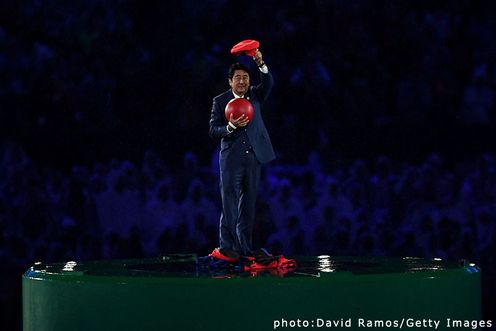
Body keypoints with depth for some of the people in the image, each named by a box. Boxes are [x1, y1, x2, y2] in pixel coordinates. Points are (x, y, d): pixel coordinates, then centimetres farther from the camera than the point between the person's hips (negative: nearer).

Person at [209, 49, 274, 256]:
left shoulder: (255, 96, 8)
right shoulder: (220, 101, 0)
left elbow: (268, 83, -11)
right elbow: (213, 131, -4)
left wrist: (261, 64, -28)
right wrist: (231, 127, -23)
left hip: (253, 158, 3)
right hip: (231, 159, -3)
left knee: (248, 205, 7)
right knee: (230, 205, -5)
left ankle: (244, 249, 11)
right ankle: (226, 246, -2)